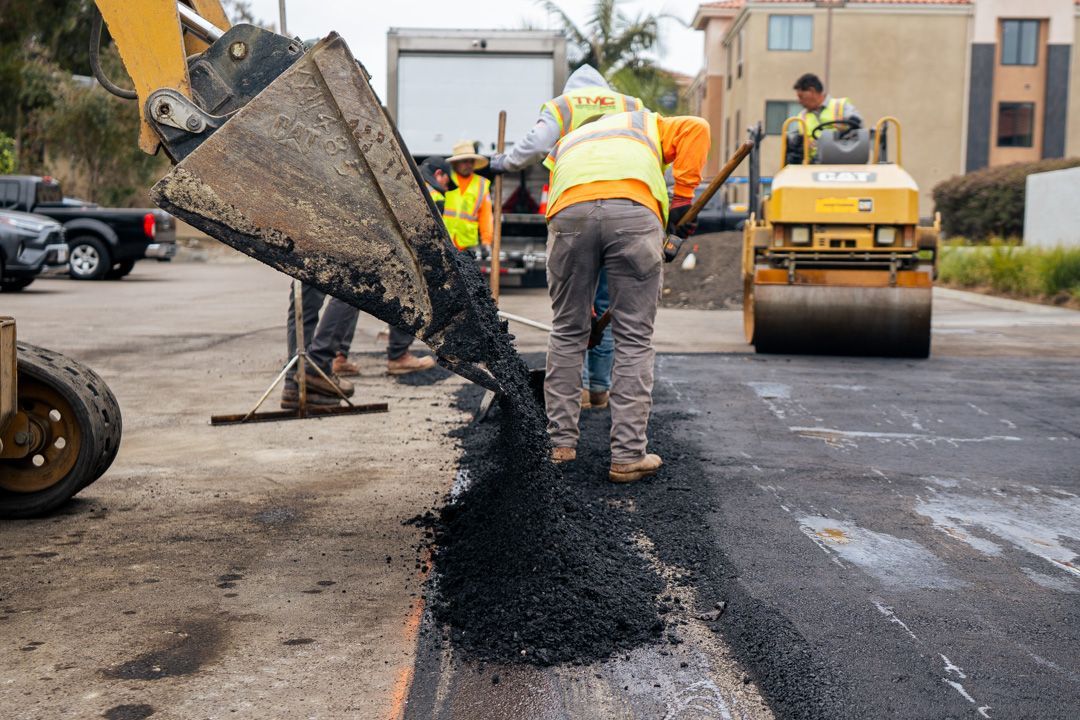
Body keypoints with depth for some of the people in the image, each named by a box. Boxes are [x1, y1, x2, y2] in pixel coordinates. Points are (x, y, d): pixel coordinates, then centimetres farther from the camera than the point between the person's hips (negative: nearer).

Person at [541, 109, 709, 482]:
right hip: (635, 210, -2)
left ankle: (561, 444, 22)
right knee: (634, 339, 5)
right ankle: (627, 455, 7)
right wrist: (682, 197, 11)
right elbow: (695, 129, 14)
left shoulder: (564, 146, 41)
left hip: (569, 211, 2)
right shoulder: (647, 126, 37)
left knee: (567, 332, 15)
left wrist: (582, 304, 34)